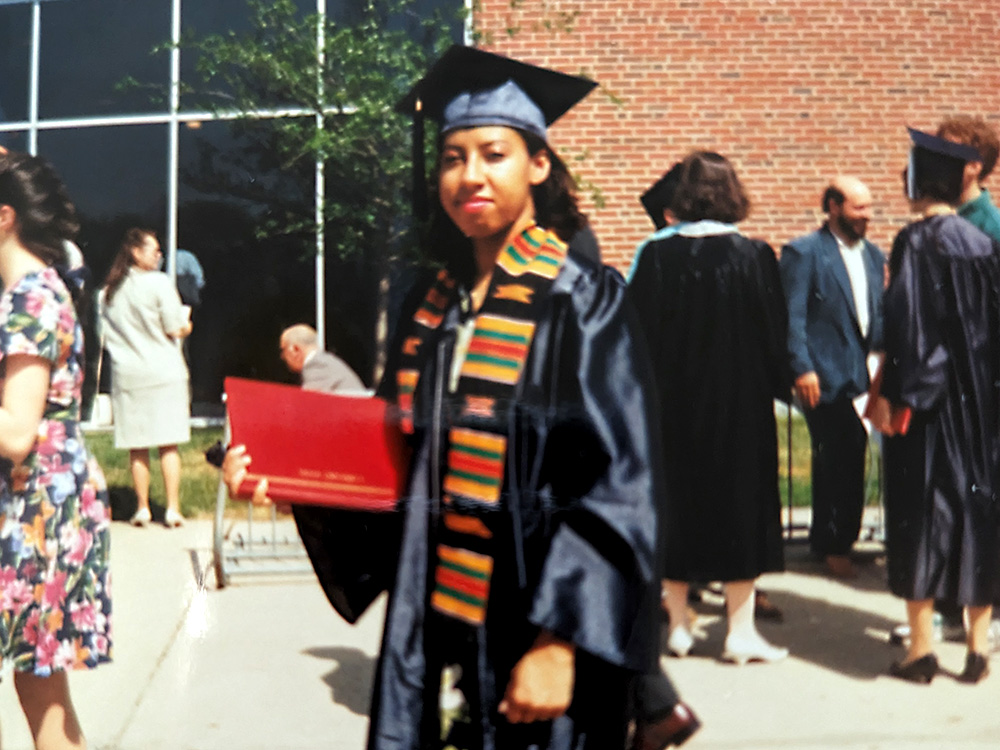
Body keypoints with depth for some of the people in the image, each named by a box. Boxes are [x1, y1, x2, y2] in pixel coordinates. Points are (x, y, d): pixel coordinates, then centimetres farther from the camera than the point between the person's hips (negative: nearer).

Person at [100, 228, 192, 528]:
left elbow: (106, 335, 12)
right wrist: (185, 326, 12)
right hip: (164, 371, -3)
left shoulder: (108, 291, 7)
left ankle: (143, 507, 9)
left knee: (137, 446, 7)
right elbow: (175, 329, -9)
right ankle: (172, 508, 1)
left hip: (127, 375, 4)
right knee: (169, 443, 2)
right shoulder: (159, 282, -8)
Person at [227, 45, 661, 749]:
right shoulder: (432, 306, 7)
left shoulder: (580, 302, -10)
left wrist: (558, 645, -21)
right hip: (434, 629, 6)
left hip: (530, 636, -5)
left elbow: (618, 487, -15)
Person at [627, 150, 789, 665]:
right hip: (739, 406, -1)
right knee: (739, 505, 8)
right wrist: (779, 387, 12)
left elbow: (641, 337, -2)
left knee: (676, 508, 12)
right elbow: (774, 337, -3)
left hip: (672, 407, 2)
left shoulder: (656, 257, -6)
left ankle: (678, 626, 19)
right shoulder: (753, 257, -9)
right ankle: (740, 631, 12)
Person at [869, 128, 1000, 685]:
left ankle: (922, 648, 5)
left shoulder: (915, 242, -11)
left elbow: (906, 324, -16)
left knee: (923, 514, 1)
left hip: (930, 402, -5)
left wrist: (891, 395, -13)